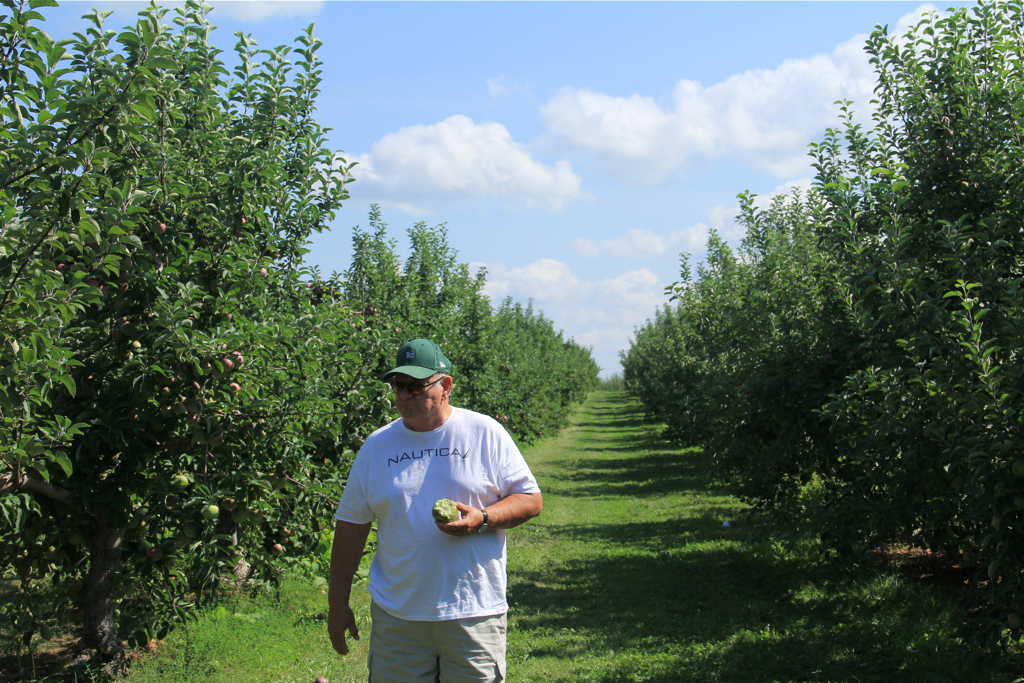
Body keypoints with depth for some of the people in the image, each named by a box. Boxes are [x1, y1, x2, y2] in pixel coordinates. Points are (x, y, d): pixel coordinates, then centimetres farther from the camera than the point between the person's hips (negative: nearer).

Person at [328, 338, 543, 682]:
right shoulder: (377, 445, 7)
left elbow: (531, 499, 2)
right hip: (396, 615, 2)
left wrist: (482, 519, -17)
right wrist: (338, 604, 9)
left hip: (473, 614, -2)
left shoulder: (485, 432, 0)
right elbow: (351, 525, 10)